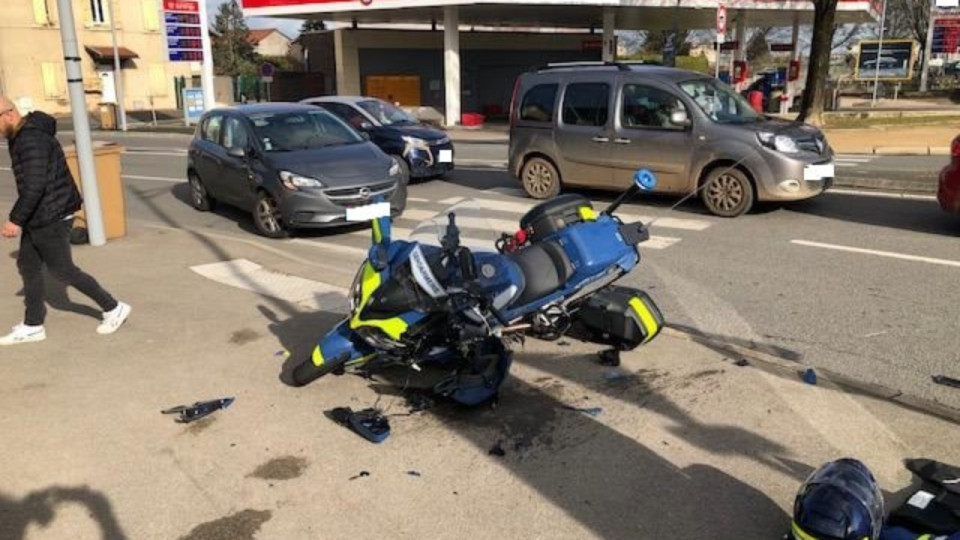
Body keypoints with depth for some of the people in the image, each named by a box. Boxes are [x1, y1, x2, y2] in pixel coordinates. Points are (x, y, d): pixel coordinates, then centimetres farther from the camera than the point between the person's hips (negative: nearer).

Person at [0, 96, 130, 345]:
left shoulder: (32, 139, -22)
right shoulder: (20, 137, 11)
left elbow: (34, 185, -28)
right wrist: (22, 218, 22)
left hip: (51, 218, -10)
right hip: (38, 217, 10)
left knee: (63, 270, -1)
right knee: (28, 266, 13)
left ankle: (113, 308, 11)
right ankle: (32, 326, 23)